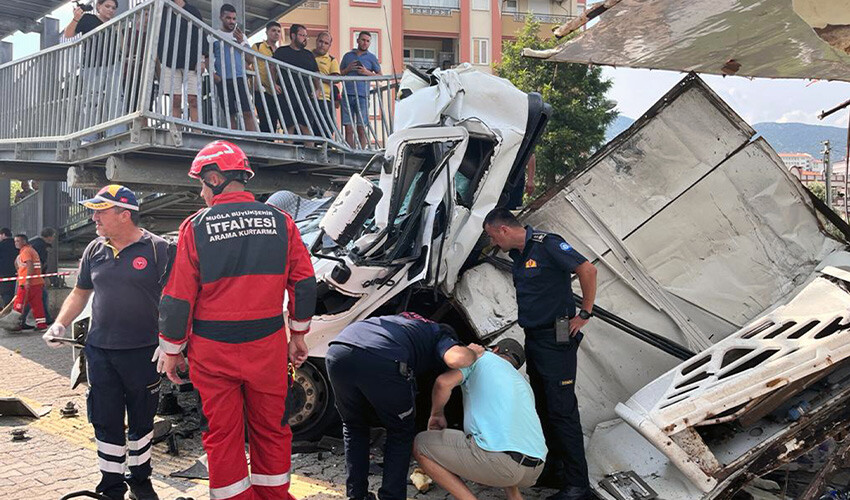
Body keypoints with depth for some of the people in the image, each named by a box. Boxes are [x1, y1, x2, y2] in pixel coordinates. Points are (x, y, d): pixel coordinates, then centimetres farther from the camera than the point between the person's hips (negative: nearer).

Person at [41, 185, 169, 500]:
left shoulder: (156, 248, -7)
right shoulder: (94, 250, 8)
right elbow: (80, 293, 18)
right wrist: (60, 324, 4)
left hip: (143, 353, -4)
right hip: (100, 352, 4)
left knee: (141, 421, 11)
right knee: (106, 423, 8)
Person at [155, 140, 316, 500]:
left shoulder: (195, 228, -7)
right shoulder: (280, 222, 0)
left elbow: (178, 298, -5)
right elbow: (304, 283, 4)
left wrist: (171, 349, 6)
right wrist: (298, 334, 15)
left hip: (213, 350, -2)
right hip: (267, 348, 2)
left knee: (222, 434, 10)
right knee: (270, 429, 15)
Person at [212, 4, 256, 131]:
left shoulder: (241, 36, 16)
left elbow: (250, 60, 9)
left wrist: (241, 42, -4)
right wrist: (213, 74, -10)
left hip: (240, 78, 1)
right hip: (223, 80, -1)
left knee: (248, 113, -11)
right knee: (231, 115, 0)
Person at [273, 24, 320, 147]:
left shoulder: (309, 54, 21)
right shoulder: (281, 52, 10)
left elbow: (316, 74, 21)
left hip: (306, 96, 3)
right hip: (287, 95, -3)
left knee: (307, 127, -4)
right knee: (289, 127, -3)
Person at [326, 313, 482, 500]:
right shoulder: (442, 336, 23)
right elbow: (457, 358, 0)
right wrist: (473, 353, 24)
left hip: (338, 351, 5)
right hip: (383, 362, -5)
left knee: (353, 427, 30)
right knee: (401, 434, 22)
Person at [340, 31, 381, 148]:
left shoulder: (371, 57, 13)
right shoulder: (348, 56, 18)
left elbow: (380, 76, 11)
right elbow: (340, 74, 21)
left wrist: (367, 72, -5)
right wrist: (348, 69, 1)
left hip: (362, 96, -2)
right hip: (348, 95, 2)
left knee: (361, 129, -5)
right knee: (349, 129, -3)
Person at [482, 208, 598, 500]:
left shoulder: (546, 245, -14)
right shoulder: (517, 254, 13)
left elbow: (587, 270, -19)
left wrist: (585, 314, -14)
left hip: (556, 340, -9)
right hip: (533, 340, 9)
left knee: (562, 410, -9)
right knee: (544, 408, 15)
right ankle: (556, 470, 26)